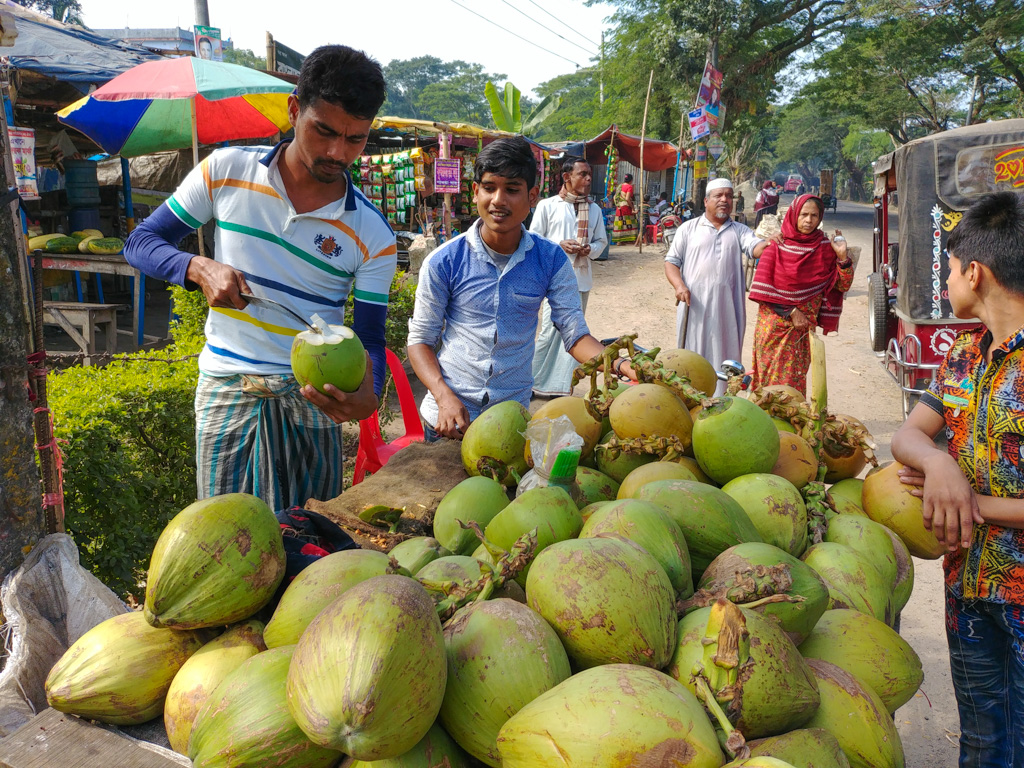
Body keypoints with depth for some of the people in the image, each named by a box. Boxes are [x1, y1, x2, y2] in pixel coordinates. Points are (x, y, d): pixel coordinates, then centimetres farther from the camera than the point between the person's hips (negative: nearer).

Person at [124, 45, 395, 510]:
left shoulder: (373, 235, -5)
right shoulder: (226, 171, -2)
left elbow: (368, 339, -4)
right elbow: (141, 243, 5)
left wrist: (368, 397, -26)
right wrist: (200, 268, -16)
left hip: (312, 398, 0)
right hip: (226, 389, 0)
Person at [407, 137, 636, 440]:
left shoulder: (551, 260, -5)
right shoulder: (443, 262, -9)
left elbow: (576, 334, -4)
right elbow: (420, 340, -3)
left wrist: (619, 365, -23)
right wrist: (444, 397, -19)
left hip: (513, 418, 1)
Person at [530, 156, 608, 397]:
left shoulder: (594, 209, 11)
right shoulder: (547, 205, 0)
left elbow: (601, 240, 17)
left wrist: (590, 249, -6)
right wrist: (559, 245, -14)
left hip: (582, 276, 4)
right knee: (551, 329, -7)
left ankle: (561, 387, 17)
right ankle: (534, 381, 8)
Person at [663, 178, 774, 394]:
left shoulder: (739, 230, 13)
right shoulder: (689, 228, 10)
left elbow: (756, 248, -7)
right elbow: (671, 261, 7)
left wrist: (771, 243, -30)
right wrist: (679, 285, -11)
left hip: (726, 308, 1)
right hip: (694, 305, -1)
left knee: (723, 358, 4)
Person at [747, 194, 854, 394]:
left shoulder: (825, 248, 3)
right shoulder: (777, 246, -3)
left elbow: (843, 286, 2)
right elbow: (763, 290, -6)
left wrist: (842, 256, -12)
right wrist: (791, 312, -10)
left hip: (803, 327, 2)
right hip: (774, 323, -1)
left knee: (794, 379, 4)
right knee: (770, 376, 0)